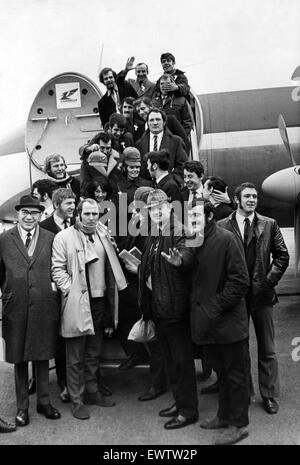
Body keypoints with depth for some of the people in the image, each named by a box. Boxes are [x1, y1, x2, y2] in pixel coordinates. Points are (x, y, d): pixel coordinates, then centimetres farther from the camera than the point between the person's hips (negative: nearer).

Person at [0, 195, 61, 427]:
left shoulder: (50, 238, 1)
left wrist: (55, 284, -5)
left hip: (44, 307, 0)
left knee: (42, 355, 12)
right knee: (19, 358, 10)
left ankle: (44, 401, 29)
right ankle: (22, 406, 25)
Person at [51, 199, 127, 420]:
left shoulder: (103, 234, 12)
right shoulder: (64, 237, -7)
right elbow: (58, 269, -9)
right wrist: (71, 290, -17)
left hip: (100, 301, 6)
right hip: (76, 304, -6)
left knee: (94, 353, 18)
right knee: (76, 357, 4)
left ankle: (92, 392, 33)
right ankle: (77, 400, 16)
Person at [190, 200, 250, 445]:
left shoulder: (225, 239, -15)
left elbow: (240, 281, -18)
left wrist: (216, 307, -17)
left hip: (228, 322, -7)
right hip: (208, 322, 7)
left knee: (235, 374, 9)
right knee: (222, 372, 22)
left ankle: (239, 424, 23)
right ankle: (225, 415, 38)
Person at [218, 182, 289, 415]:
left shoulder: (269, 225, 2)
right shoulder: (222, 226, -2)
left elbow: (282, 256, 5)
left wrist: (270, 280, -4)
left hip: (262, 293, 0)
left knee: (267, 349, 8)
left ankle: (269, 395, 21)